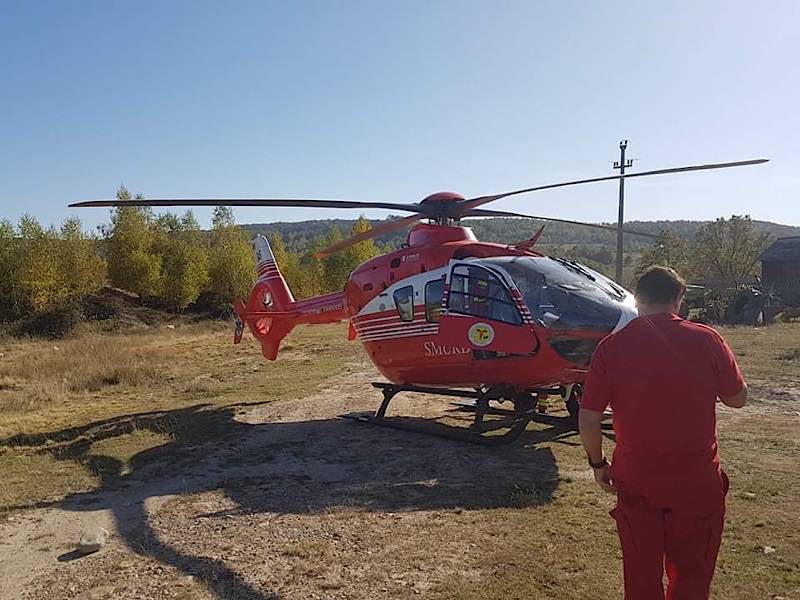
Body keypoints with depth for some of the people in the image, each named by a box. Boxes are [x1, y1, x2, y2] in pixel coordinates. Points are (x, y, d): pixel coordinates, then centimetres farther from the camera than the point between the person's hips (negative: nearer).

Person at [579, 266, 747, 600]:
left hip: (636, 480, 0)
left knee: (641, 573, 16)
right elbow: (738, 398, 3)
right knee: (691, 573, 19)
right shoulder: (706, 340, -10)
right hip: (697, 480, 0)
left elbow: (588, 418, -9)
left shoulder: (612, 347, -10)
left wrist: (598, 463, 6)